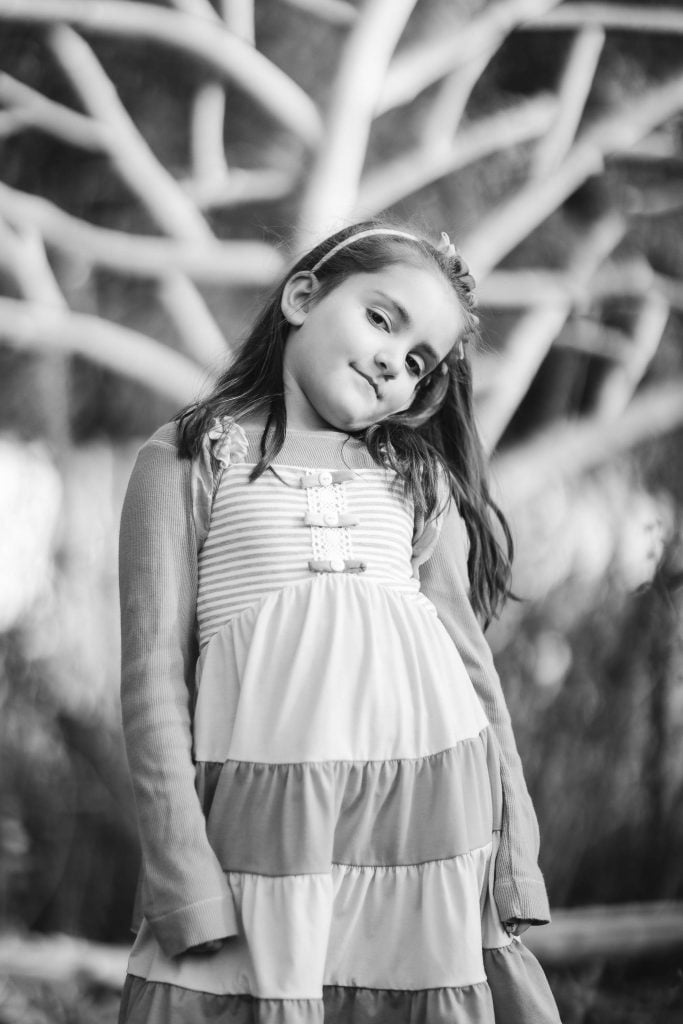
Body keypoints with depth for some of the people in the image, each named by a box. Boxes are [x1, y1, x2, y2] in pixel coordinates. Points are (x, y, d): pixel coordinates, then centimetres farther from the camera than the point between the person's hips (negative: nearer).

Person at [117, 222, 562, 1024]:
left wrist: (515, 857, 5)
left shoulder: (416, 476, 16)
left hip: (434, 808, 3)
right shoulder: (188, 461, 5)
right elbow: (155, 673, -2)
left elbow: (470, 660, 13)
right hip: (261, 810, -3)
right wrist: (187, 877, -12)